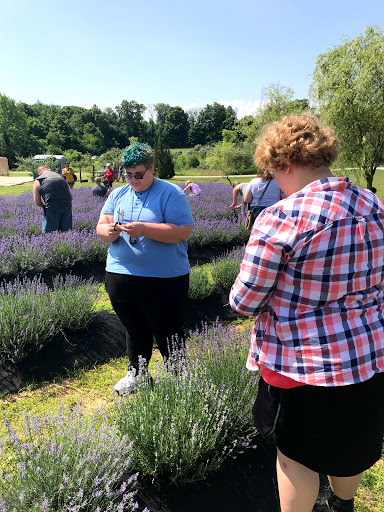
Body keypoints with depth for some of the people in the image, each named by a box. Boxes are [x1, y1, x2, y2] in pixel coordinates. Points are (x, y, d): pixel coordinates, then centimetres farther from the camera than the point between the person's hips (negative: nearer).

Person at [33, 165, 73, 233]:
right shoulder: (60, 177, 22)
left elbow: (37, 202, 5)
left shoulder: (37, 181, 12)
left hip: (52, 208, -3)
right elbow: (71, 197, 17)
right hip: (67, 206, 4)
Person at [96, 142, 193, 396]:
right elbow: (101, 227, 8)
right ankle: (136, 372, 42)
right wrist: (109, 231, -16)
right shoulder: (118, 194, 11)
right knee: (135, 330, 21)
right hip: (120, 277, 5)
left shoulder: (170, 193, -7)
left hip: (163, 280, -5)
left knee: (167, 334, 8)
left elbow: (184, 231, -18)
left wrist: (144, 229, -25)